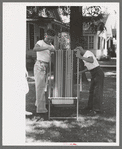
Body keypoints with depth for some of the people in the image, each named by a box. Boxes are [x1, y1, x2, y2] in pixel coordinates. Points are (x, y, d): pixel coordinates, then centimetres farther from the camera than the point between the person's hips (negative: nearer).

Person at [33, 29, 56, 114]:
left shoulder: (50, 45, 16)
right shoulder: (40, 42, -9)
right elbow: (35, 49, -30)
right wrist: (47, 47, -36)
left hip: (46, 67, 8)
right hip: (39, 66, -8)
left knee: (43, 86, 16)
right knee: (40, 87, -9)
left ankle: (39, 103, 31)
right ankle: (40, 108, -7)